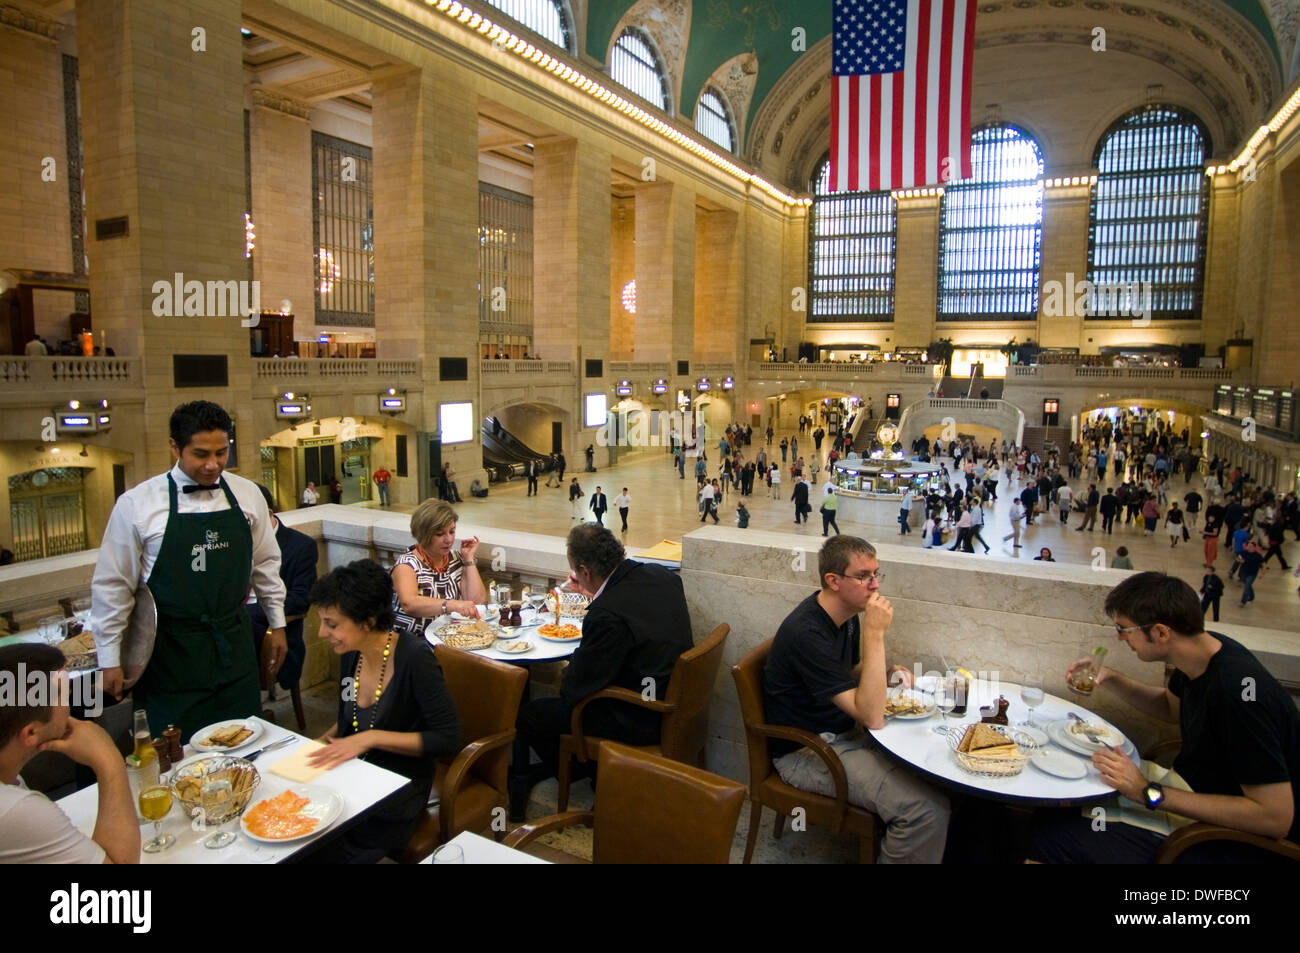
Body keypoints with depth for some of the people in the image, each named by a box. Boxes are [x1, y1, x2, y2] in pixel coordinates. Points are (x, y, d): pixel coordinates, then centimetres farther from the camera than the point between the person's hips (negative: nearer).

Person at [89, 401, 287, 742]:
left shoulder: (247, 495, 1)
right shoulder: (136, 505, -9)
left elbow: (265, 564, 11)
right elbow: (112, 586, -2)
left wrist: (277, 625, 13)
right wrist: (110, 661, 0)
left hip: (234, 647, 3)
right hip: (170, 653, -3)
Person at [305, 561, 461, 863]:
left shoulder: (414, 658, -19)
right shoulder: (350, 655, 2)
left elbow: (448, 739, -18)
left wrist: (372, 738, -21)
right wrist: (316, 747, 0)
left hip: (398, 794, -6)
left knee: (320, 850, -23)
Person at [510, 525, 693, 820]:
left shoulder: (606, 615, -30)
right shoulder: (662, 576, -6)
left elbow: (576, 687, -18)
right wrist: (594, 595, 19)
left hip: (638, 721, -9)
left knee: (528, 715, 4)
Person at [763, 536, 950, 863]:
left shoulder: (846, 615, 2)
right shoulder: (806, 633, -27)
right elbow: (872, 717, -28)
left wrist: (887, 674, 0)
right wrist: (875, 633, -31)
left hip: (843, 732, 9)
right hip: (806, 753, -9)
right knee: (928, 808, -22)